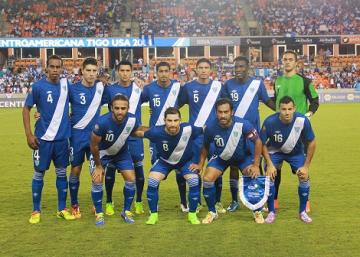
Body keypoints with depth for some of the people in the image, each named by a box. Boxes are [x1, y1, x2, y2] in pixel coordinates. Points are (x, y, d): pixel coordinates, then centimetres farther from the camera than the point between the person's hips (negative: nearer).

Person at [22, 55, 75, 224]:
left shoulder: (66, 84, 2)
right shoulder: (38, 86, -8)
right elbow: (26, 109, -3)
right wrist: (29, 134, -10)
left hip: (62, 137, 3)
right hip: (43, 138, -3)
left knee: (62, 172, 10)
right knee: (39, 173, 4)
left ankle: (62, 209, 21)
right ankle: (36, 210, 17)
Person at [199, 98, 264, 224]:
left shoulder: (243, 124, -32)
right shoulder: (210, 127, -25)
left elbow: (257, 142, -19)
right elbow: (205, 146, -3)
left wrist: (256, 165, -19)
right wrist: (201, 164, -5)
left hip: (243, 156, -1)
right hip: (221, 157, 1)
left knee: (255, 177, -20)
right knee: (207, 179, -15)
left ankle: (257, 212, 4)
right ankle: (212, 212, 9)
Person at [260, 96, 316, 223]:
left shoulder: (303, 120, -30)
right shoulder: (269, 122, -31)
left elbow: (312, 143, -14)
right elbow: (263, 144, -15)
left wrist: (306, 166, -14)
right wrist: (270, 164, -20)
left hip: (296, 152, 1)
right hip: (275, 151, -1)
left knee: (304, 177, -11)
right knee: (269, 176, -17)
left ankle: (302, 212, 10)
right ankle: (271, 212, 2)